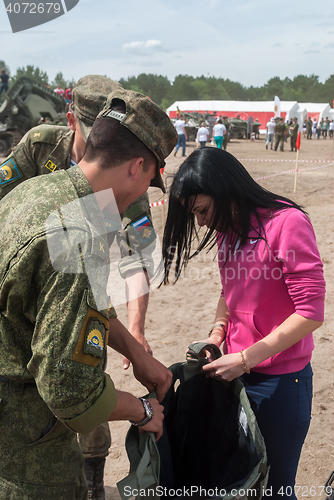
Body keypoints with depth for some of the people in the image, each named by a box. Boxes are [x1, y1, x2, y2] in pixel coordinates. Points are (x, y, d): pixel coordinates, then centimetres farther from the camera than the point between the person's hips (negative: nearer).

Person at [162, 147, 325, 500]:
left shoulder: (287, 223, -20)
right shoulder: (227, 229, 3)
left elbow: (311, 312, -20)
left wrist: (246, 359, -20)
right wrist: (216, 333, -2)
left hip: (280, 380, -6)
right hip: (234, 370, 6)